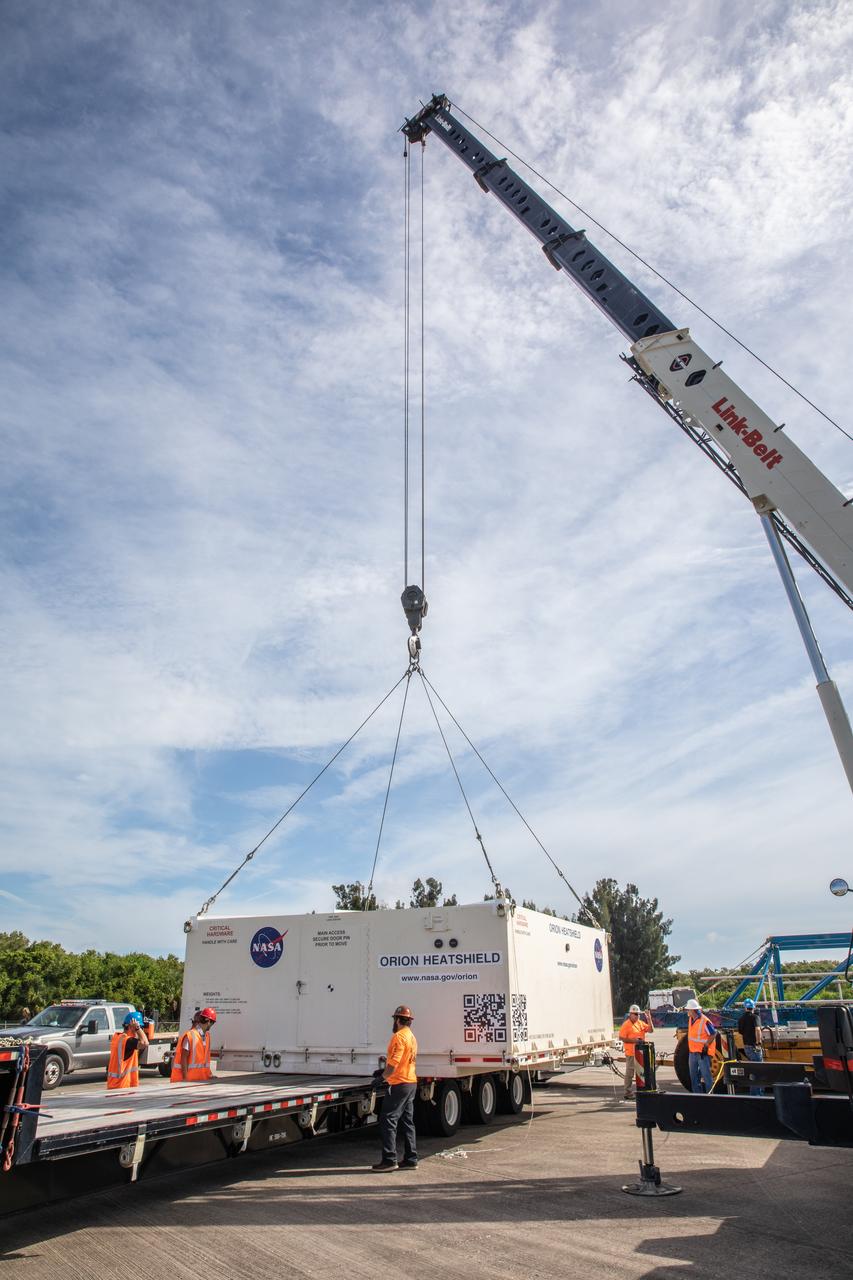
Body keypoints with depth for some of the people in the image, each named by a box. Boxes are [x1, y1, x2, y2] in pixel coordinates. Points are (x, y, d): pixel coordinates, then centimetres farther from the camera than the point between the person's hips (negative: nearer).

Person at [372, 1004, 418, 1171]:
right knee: (407, 1121, 14)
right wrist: (387, 1060, 20)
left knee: (388, 1120, -5)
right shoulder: (412, 1037, 14)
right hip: (411, 1082, 10)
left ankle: (389, 1160, -4)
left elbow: (394, 1063, -22)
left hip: (399, 1084, -10)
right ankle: (410, 1159, 17)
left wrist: (382, 1077, -11)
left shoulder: (399, 1037, -16)